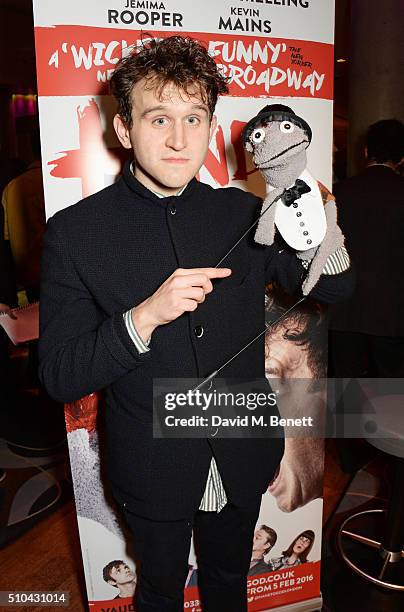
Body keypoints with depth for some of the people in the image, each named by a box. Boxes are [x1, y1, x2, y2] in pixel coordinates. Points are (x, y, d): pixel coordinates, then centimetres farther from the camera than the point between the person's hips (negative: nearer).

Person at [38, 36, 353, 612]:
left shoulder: (242, 213, -7)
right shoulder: (74, 231, -15)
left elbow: (332, 290, 0)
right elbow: (59, 377, -16)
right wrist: (144, 317, -34)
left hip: (242, 460, 3)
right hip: (153, 472, -2)